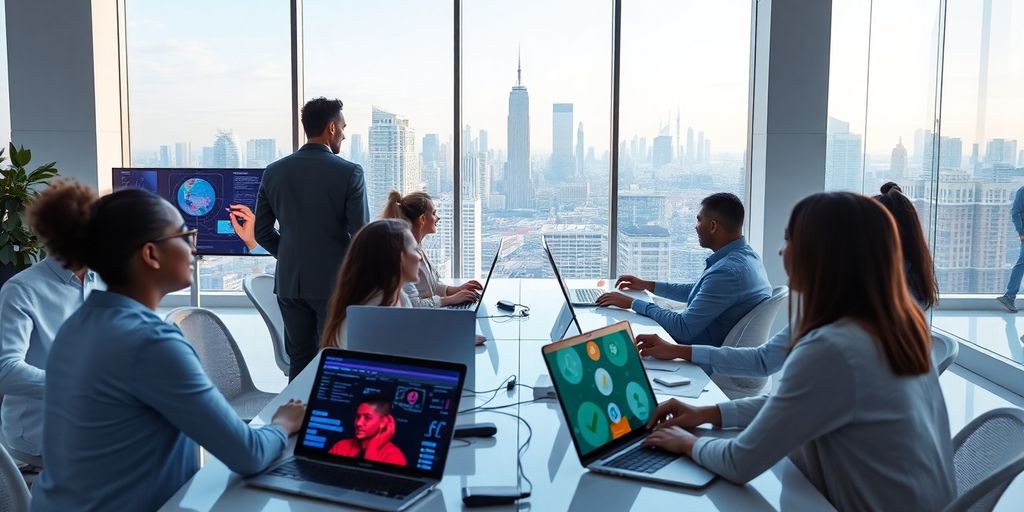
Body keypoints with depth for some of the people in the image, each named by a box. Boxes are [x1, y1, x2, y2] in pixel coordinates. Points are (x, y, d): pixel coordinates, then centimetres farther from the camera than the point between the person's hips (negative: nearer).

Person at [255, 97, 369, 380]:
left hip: (289, 281, 4)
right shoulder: (349, 172, -11)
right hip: (334, 282, -4)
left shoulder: (274, 171, 3)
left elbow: (262, 233, 7)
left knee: (300, 360, 13)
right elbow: (360, 233, -12)